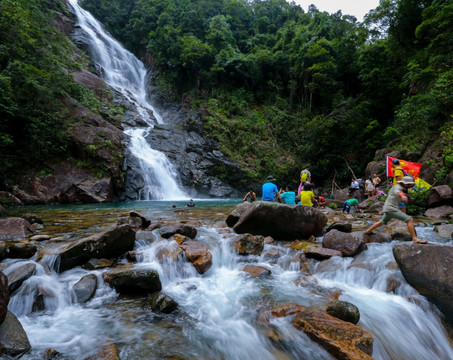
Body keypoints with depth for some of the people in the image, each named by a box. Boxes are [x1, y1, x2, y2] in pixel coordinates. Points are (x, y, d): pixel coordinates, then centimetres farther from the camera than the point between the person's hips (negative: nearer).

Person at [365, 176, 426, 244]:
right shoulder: (397, 187, -15)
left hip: (388, 209, 10)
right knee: (410, 220, -15)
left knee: (382, 222, 29)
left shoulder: (400, 187, 15)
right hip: (392, 209, -10)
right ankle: (415, 239, -15)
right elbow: (397, 192, -41)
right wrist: (402, 196, -66)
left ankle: (368, 231, 41)